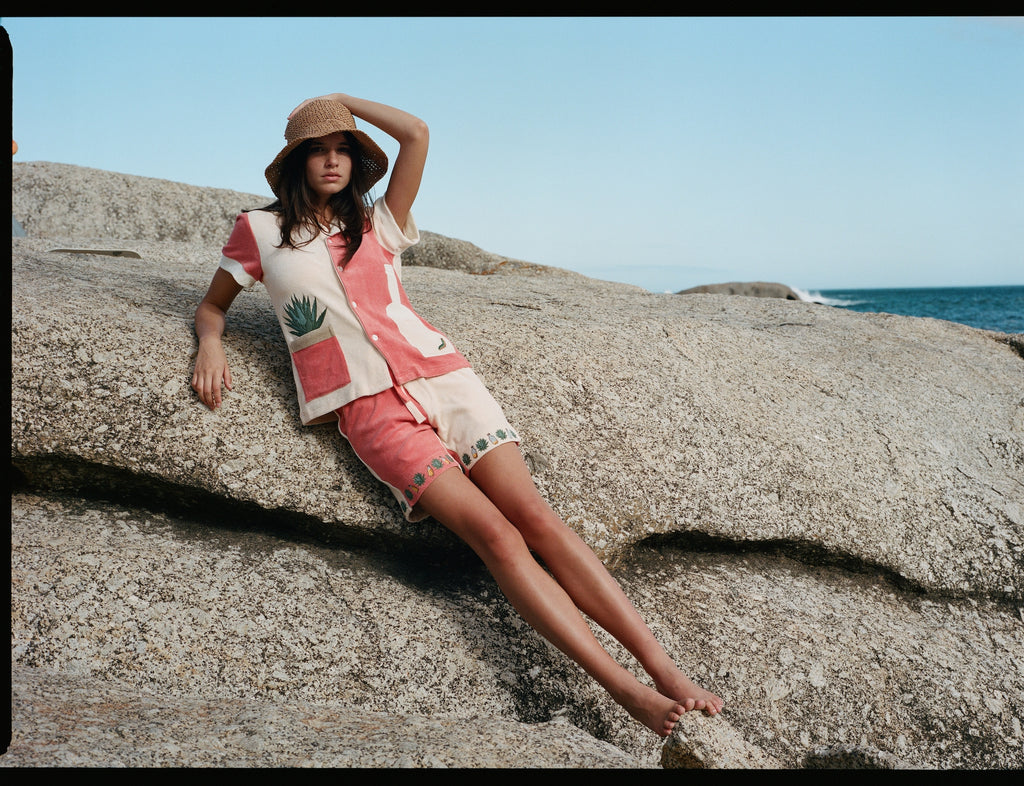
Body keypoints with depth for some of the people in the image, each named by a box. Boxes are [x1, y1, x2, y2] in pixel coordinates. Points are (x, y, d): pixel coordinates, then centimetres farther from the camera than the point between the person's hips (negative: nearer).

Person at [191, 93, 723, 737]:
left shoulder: (377, 224, 19)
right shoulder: (260, 231, 15)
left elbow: (417, 134, 9)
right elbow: (212, 306, 24)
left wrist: (344, 100, 22)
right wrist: (210, 342, 2)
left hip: (442, 376, 3)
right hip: (370, 408, -3)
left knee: (538, 518, -13)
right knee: (495, 535, -20)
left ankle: (667, 671, -15)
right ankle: (627, 691, -22)